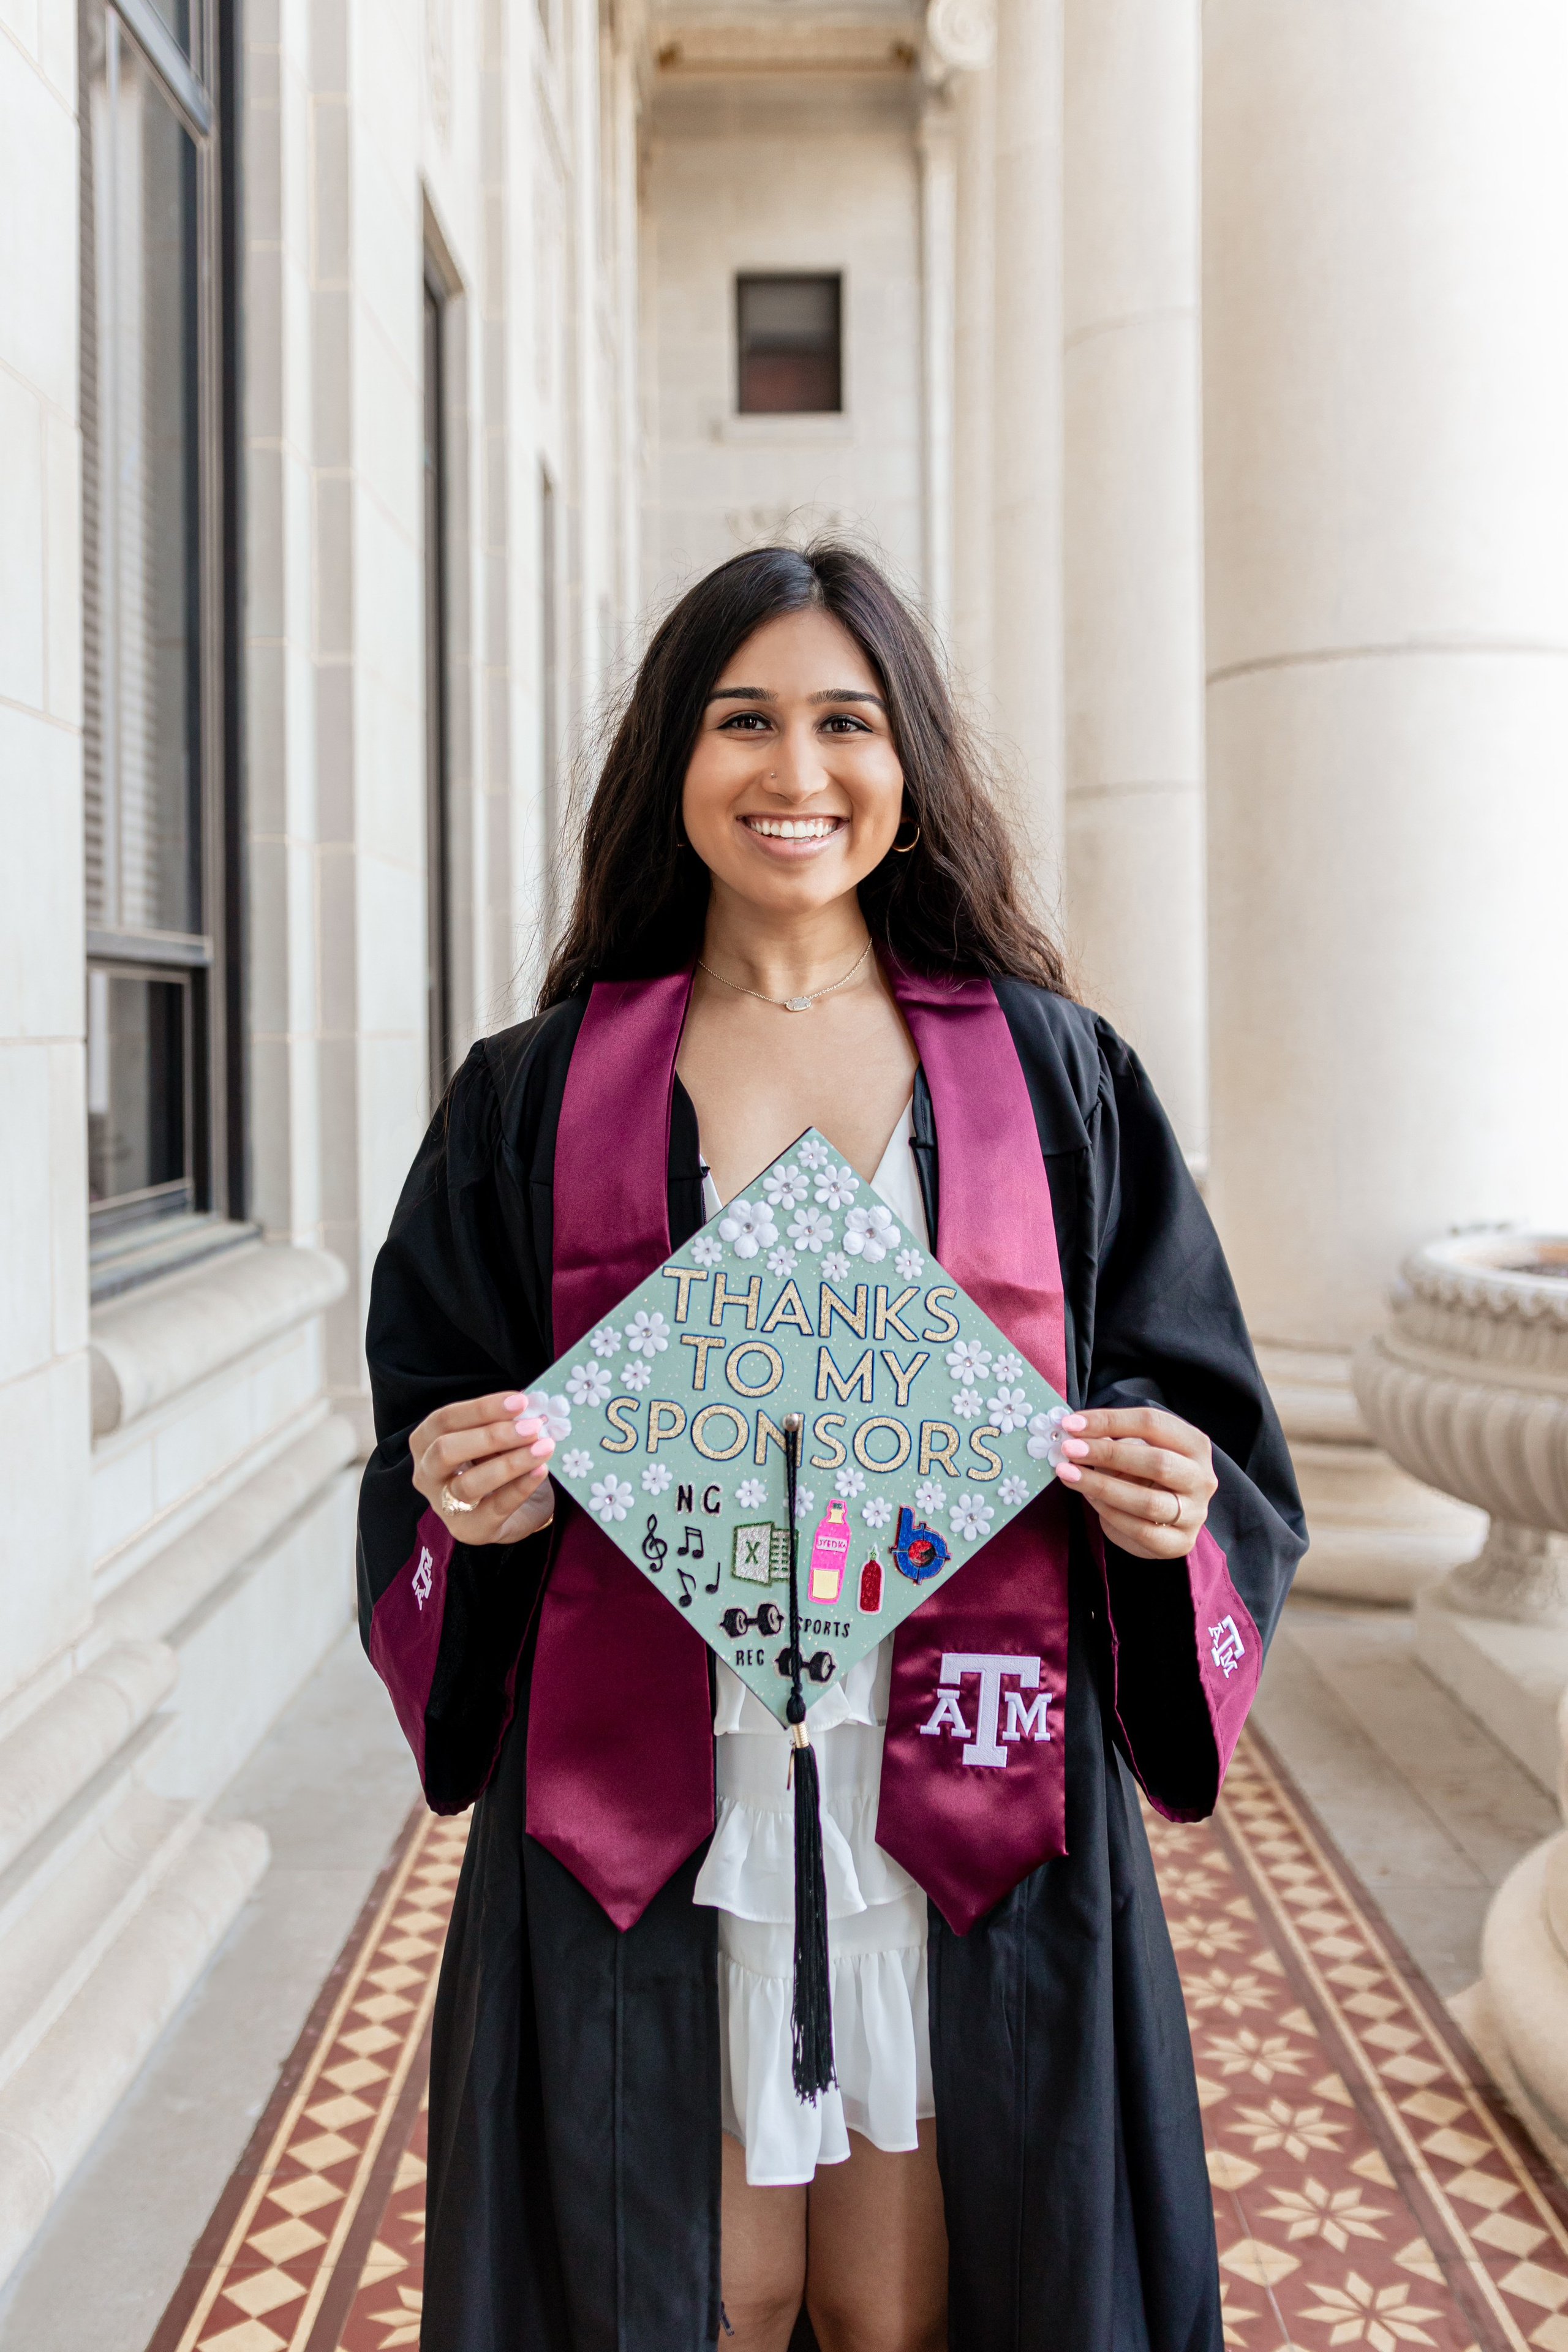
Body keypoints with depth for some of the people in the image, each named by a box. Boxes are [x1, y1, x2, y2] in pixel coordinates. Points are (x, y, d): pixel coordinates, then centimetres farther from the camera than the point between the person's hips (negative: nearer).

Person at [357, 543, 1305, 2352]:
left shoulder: (1050, 1071, 5)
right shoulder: (541, 1096, 5)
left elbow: (1197, 1421, 8)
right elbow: (435, 1458, 8)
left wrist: (1163, 1505, -13)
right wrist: (472, 1503, -13)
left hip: (967, 1812, 0)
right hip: (641, 1813, 0)